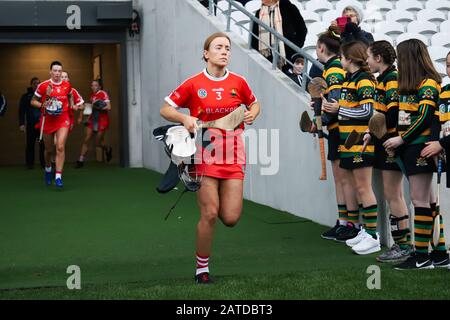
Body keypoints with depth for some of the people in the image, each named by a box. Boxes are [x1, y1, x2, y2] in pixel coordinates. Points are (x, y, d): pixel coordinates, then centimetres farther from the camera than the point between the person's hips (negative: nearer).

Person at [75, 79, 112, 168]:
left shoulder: (103, 94, -11)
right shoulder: (92, 95, 11)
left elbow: (108, 107, -19)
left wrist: (99, 107, -29)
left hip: (102, 121, -6)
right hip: (93, 120, 6)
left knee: (98, 143, 0)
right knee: (86, 140, -2)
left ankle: (108, 149, 32)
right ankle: (81, 160, 1)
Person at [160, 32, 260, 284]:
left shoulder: (238, 82, 3)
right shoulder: (193, 84, -4)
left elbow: (254, 103, 21)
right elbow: (165, 110, 3)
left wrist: (252, 113, -2)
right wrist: (184, 118, -16)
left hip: (233, 157, 3)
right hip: (205, 156, -3)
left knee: (231, 218, -4)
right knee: (210, 214, -8)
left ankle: (215, 199, 33)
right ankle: (202, 267, 12)